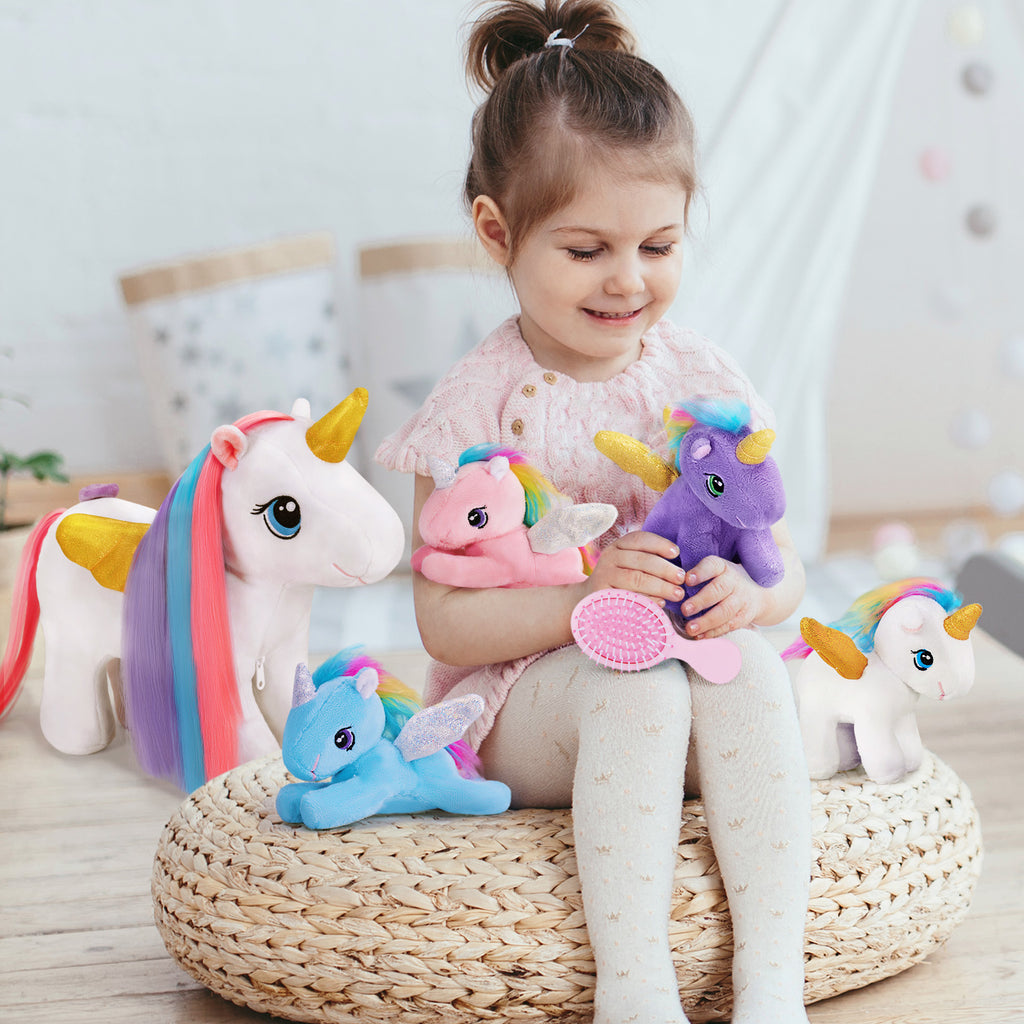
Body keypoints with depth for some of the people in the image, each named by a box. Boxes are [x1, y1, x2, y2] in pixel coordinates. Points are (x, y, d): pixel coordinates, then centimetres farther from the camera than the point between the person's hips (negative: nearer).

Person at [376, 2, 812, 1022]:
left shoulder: (703, 381, 3)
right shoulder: (481, 403, -8)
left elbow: (786, 569, 7)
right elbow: (444, 623, -12)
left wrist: (747, 592, -18)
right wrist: (585, 593, -27)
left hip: (690, 673, 4)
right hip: (519, 711, -3)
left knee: (751, 665, -28)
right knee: (636, 685, -34)